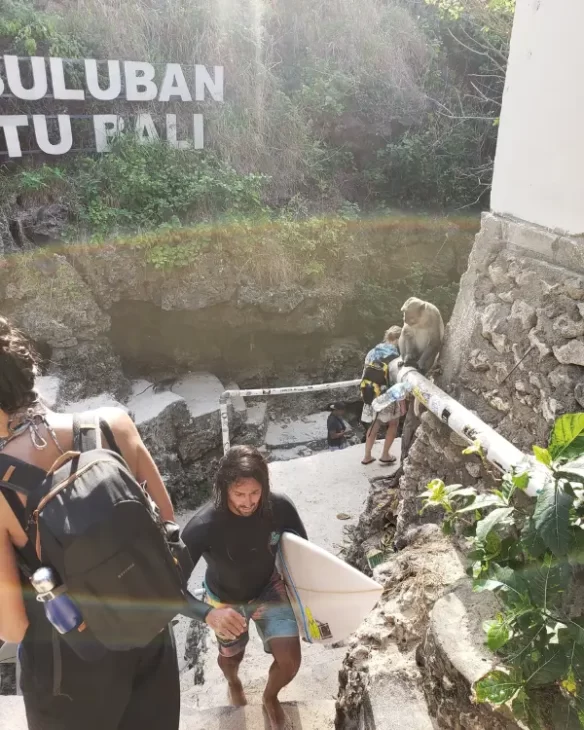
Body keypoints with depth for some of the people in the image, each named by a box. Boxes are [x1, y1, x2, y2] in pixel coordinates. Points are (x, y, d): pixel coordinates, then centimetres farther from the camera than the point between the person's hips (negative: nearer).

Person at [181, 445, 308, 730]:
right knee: (231, 655, 24)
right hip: (226, 599, -1)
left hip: (269, 588, 1)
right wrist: (209, 614, -55)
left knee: (289, 660, -6)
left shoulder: (280, 507, -30)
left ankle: (270, 697, 33)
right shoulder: (204, 525, -39)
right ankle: (233, 683, 64)